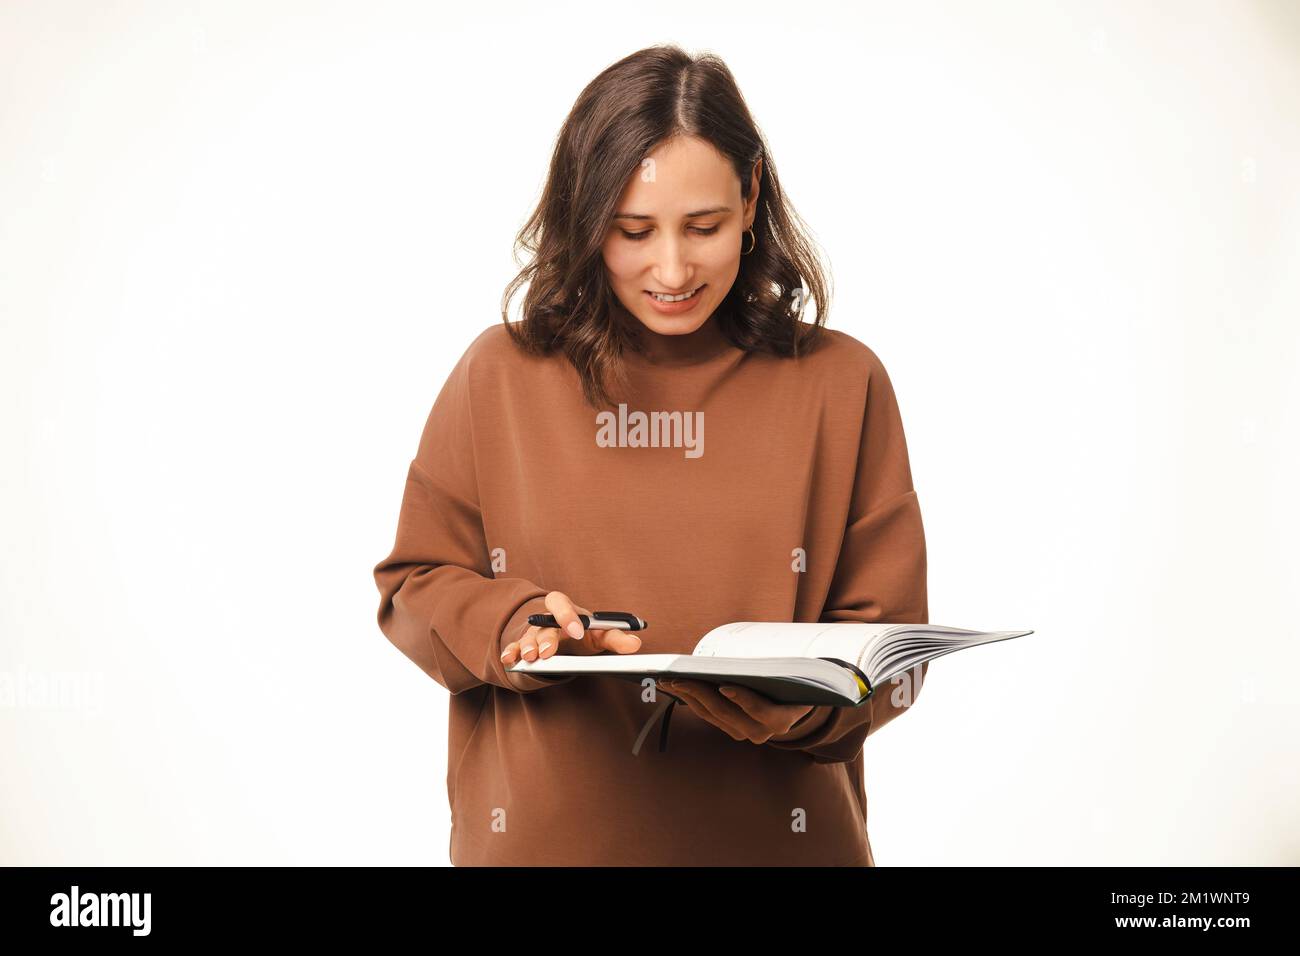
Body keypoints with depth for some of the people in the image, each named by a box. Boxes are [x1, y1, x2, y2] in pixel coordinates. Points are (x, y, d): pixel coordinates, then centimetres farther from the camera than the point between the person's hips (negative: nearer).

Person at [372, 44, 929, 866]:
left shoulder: (840, 384, -2)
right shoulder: (500, 376, -1)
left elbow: (889, 645, -3)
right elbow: (415, 584, 4)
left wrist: (779, 697, -22)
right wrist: (517, 627, -16)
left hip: (776, 837, 0)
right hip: (540, 836, 1)